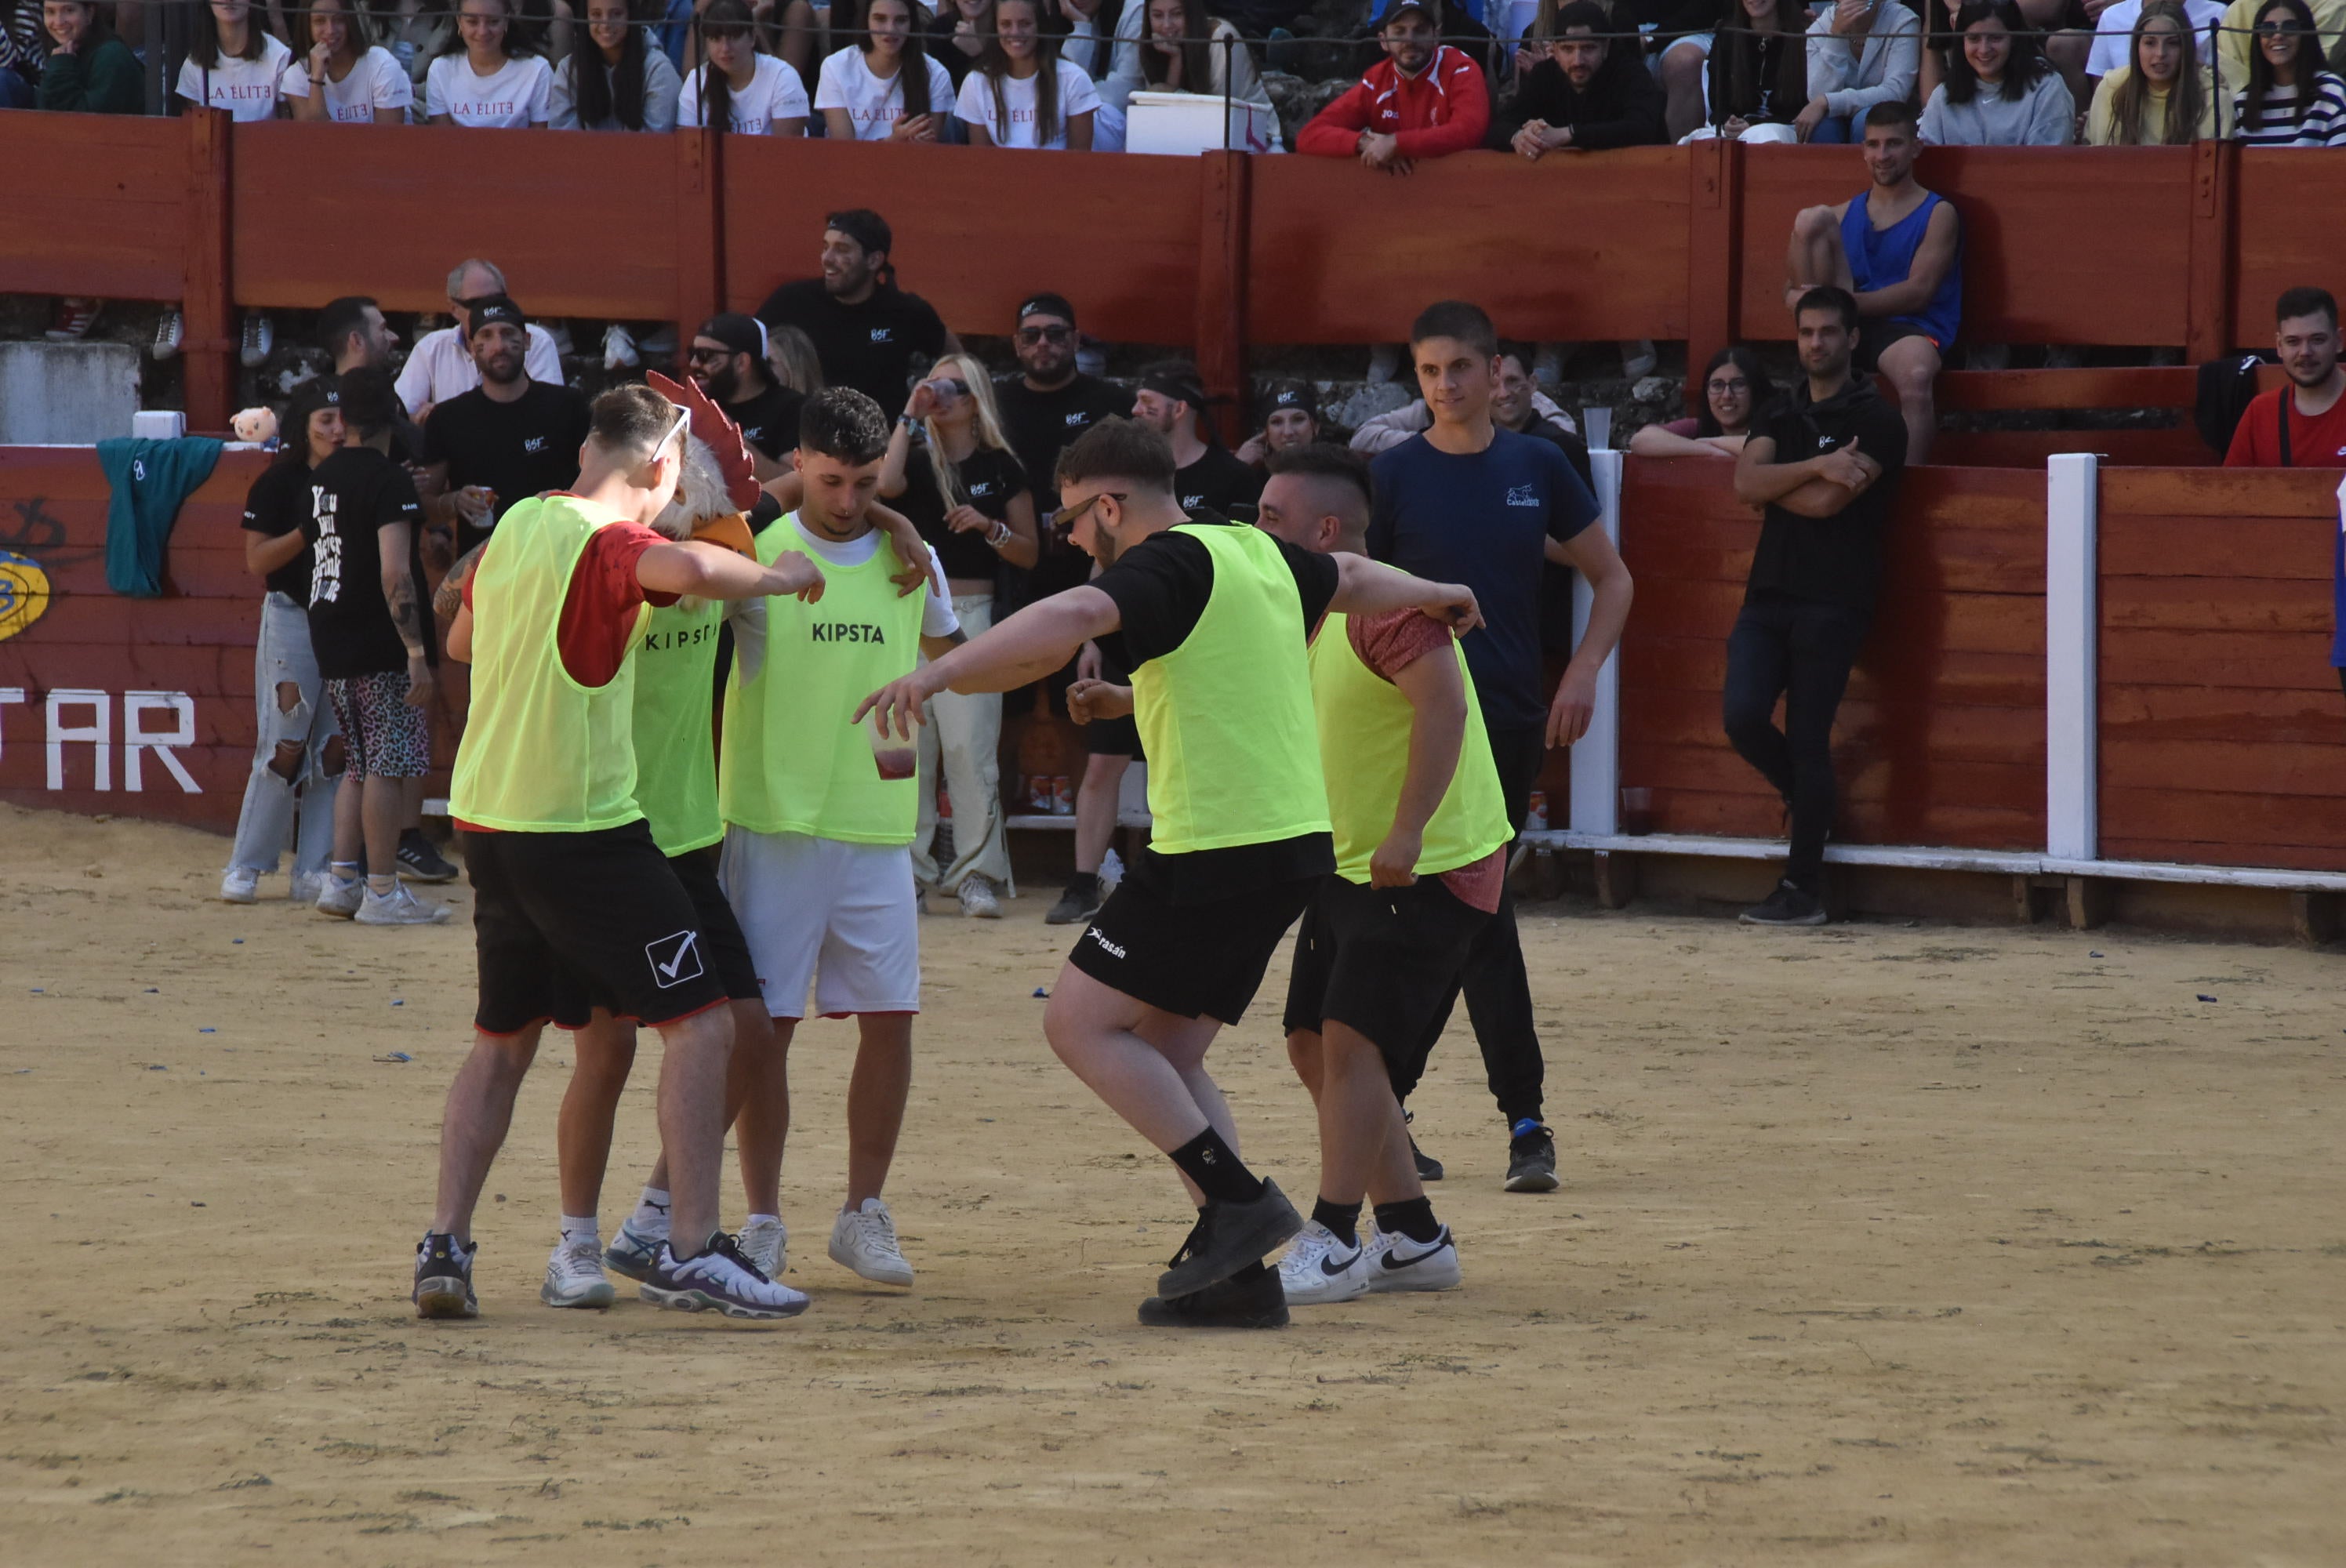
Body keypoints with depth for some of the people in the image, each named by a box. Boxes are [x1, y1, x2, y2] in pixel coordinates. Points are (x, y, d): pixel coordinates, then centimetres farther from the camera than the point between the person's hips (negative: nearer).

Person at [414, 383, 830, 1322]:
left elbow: (461, 641, 25)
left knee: (502, 1040, 18)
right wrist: (779, 577, -19)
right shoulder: (609, 541, -14)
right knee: (700, 1022, -3)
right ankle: (692, 1251, -8)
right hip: (582, 829, -8)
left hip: (487, 817, 8)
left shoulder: (521, 524, 10)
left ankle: (445, 1247, 10)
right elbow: (688, 569, -37)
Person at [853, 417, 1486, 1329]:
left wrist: (938, 673, -41)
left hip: (1216, 855, -9)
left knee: (1080, 1021, -3)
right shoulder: (1258, 553, 14)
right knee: (1168, 1053, 14)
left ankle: (1237, 1199, -8)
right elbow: (1353, 582, 33)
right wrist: (1438, 598, 54)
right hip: (1293, 842, 9)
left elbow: (1072, 617, -32)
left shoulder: (1169, 565, -13)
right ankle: (1238, 1273, 8)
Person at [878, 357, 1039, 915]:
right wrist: (909, 418, -8)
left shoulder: (1001, 467, 6)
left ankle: (977, 874, -7)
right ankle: (909, 868, 7)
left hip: (972, 612, -2)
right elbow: (885, 483, -15)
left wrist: (990, 527, -11)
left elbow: (1028, 553, 8)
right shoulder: (919, 460, 10)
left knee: (970, 745, -9)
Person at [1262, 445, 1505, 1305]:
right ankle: (1413, 1239, 15)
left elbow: (1443, 702, -29)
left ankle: (1331, 1246, -13)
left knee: (1353, 1037, -16)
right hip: (1349, 863, 10)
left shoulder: (1385, 605, -19)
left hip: (1433, 864, -10)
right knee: (1315, 1043, 8)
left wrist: (1408, 831, -33)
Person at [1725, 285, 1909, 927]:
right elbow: (1747, 481, -2)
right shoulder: (1781, 417, 17)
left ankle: (1803, 890, 3)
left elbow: (1827, 502, -14)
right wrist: (1816, 467, -14)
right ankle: (1806, 797, 18)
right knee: (1743, 714, -12)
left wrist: (1773, 486, 1)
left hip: (1833, 602, -5)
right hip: (1769, 592, 5)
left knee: (1808, 741, -4)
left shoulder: (1874, 421, -2)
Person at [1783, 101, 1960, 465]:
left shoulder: (1938, 214, 6)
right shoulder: (1845, 214, 21)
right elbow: (1791, 291, 18)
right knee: (1811, 219, -10)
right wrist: (1797, 296, -10)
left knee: (1916, 376, -42)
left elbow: (1918, 292, -8)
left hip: (1910, 327, -4)